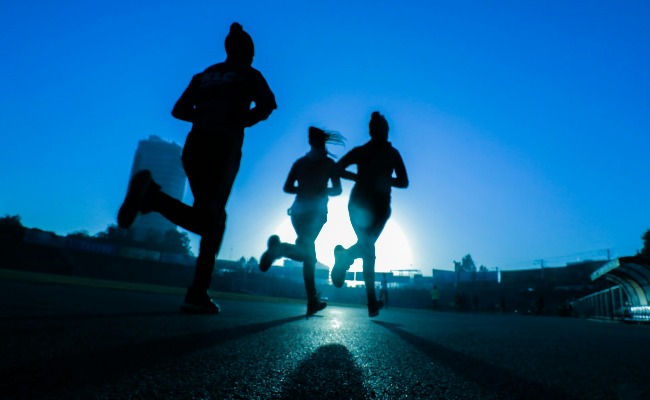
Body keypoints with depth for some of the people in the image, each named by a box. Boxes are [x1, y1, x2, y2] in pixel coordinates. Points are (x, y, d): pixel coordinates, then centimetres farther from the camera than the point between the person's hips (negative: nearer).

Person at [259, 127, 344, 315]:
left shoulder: (299, 162, 13)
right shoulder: (329, 162, 5)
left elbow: (287, 187, 7)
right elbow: (337, 189, 1)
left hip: (299, 210, 5)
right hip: (316, 210, -4)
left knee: (309, 254, 11)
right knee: (306, 252, -14)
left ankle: (313, 301, 9)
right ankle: (280, 247, -45)